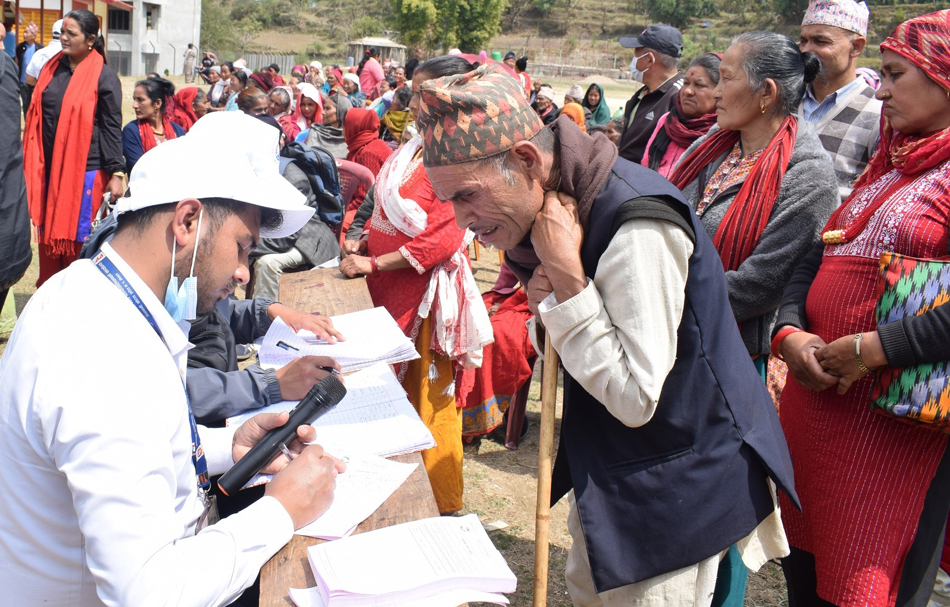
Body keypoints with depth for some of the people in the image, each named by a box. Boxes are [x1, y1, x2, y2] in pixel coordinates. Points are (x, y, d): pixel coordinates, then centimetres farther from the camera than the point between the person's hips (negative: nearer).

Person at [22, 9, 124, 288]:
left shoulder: (104, 76, -7)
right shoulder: (51, 68, 9)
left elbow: (112, 128, -9)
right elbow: (35, 118, 15)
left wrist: (117, 173, -14)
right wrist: (31, 164, 11)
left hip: (85, 171, -6)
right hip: (48, 168, 6)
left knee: (78, 240, 2)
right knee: (48, 236, 12)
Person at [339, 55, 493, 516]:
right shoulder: (415, 149, 9)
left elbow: (442, 240, -22)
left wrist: (372, 264, -19)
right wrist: (366, 243, 3)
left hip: (427, 294, -8)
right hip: (392, 289, 8)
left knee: (428, 401, 3)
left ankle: (442, 508, 18)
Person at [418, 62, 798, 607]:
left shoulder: (636, 229, -31)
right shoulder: (558, 199, -3)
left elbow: (636, 399, -29)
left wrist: (565, 275, -31)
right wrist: (549, 302, -13)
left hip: (672, 494, -8)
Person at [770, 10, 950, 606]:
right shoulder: (886, 165, 18)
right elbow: (814, 260, 17)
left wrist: (873, 348, -20)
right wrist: (790, 333, 0)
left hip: (896, 423, -8)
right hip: (814, 396, 8)